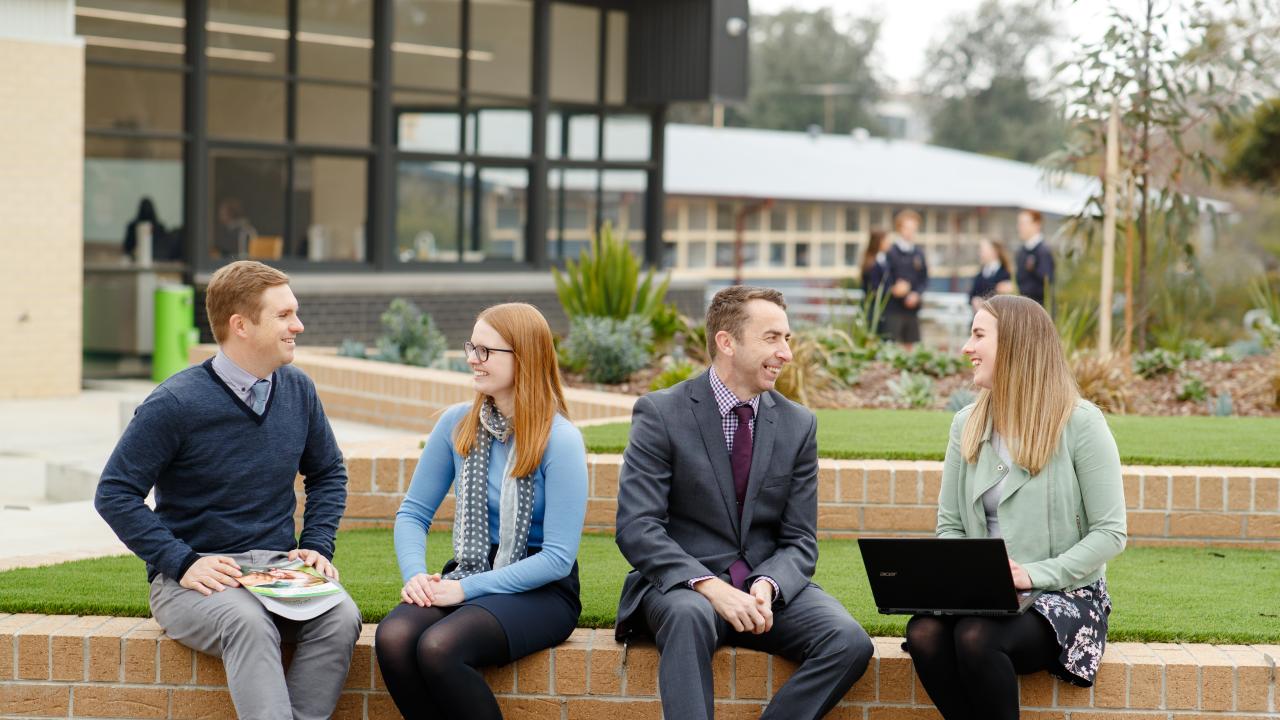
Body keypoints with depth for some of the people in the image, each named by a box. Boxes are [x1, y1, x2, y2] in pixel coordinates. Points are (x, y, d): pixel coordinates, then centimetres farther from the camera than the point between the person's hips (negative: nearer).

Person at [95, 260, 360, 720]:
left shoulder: (297, 390, 8)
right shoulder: (175, 403, -9)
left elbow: (328, 473, 24)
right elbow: (114, 494, -7)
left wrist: (317, 546, 6)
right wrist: (182, 562, -16)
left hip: (278, 570, 5)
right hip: (197, 577, -5)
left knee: (341, 617, -27)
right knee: (249, 623, -37)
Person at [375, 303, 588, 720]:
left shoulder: (560, 441, -11)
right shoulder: (457, 424, 5)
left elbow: (558, 558, -13)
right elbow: (414, 513, 10)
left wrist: (467, 589, -18)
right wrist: (415, 574, -11)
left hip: (539, 591, -5)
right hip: (466, 579, 5)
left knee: (439, 646, -33)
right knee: (393, 638, -28)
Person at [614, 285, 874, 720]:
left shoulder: (798, 425, 7)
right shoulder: (661, 414, -4)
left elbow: (800, 542, 7)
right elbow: (636, 528, -12)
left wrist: (767, 586, -16)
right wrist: (710, 587, -26)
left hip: (767, 586, 4)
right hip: (682, 585, -4)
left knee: (849, 643, -24)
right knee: (690, 616, -39)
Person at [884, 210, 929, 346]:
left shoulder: (919, 254, 10)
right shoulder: (890, 253, -6)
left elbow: (924, 279, 12)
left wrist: (916, 294, -5)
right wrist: (893, 289, -21)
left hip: (912, 309, 5)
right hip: (893, 309, -5)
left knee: (911, 346, 6)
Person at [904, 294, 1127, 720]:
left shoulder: (1079, 423, -6)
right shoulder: (967, 426, 11)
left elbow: (1110, 532, -8)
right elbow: (949, 526, 13)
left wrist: (1035, 574, -19)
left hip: (1063, 599, -4)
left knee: (976, 637, -34)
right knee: (924, 633, -29)